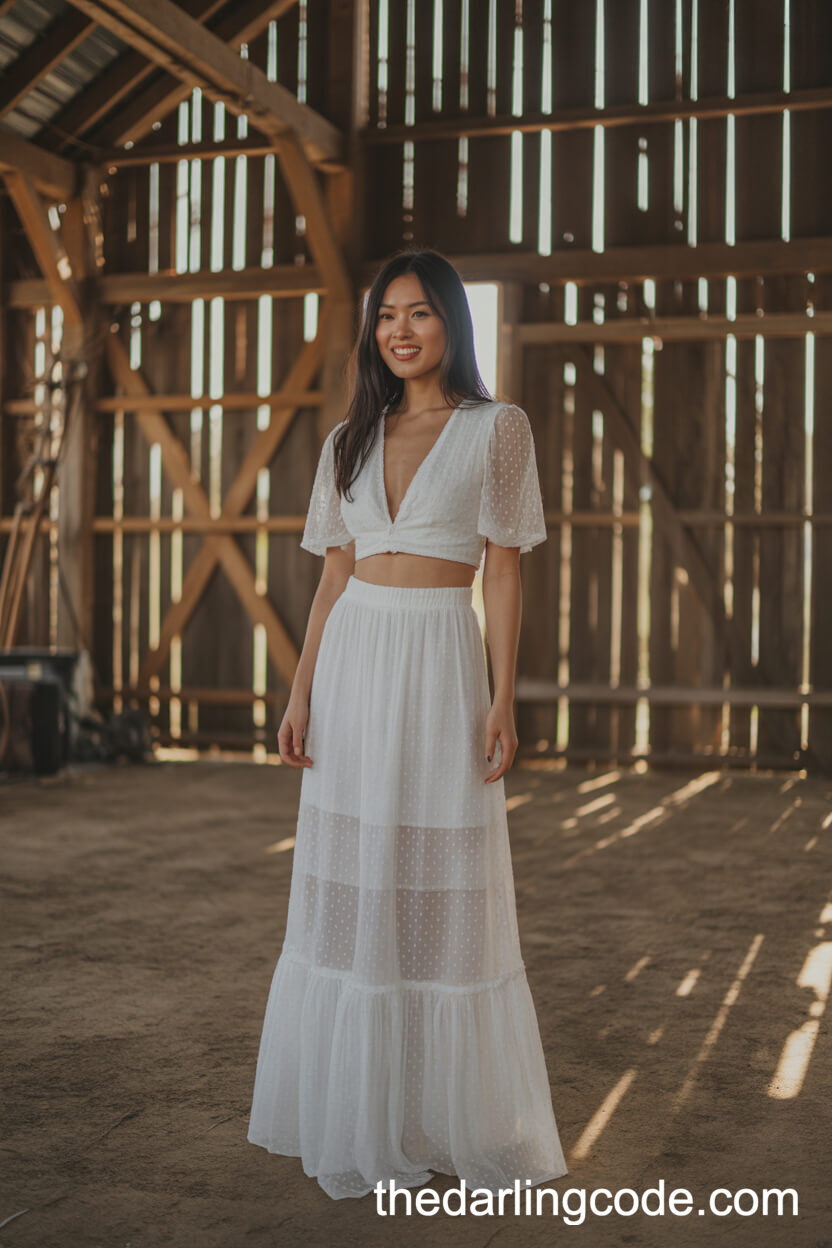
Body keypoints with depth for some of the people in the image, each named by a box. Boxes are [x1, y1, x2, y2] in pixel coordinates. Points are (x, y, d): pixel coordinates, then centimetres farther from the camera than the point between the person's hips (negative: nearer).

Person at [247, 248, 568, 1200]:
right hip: (352, 664, 4)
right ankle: (358, 1113, 22)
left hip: (440, 663, -4)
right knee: (350, 890, 8)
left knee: (447, 895, 1)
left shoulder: (495, 429, 1)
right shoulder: (350, 440, 13)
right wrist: (300, 693, 4)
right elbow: (334, 575, 12)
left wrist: (503, 699, -10)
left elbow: (502, 571, -2)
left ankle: (455, 1117, 18)